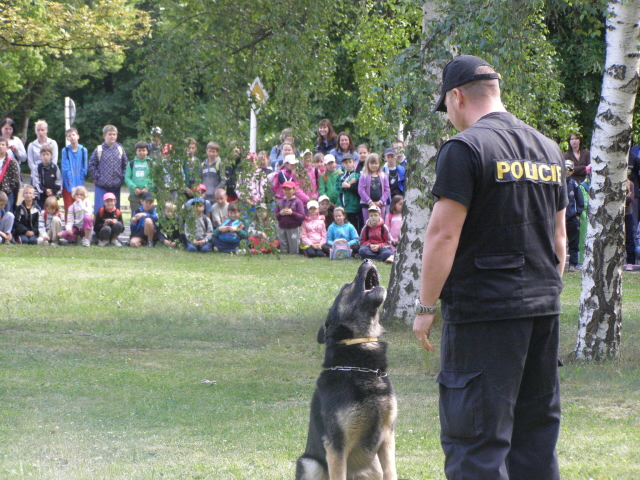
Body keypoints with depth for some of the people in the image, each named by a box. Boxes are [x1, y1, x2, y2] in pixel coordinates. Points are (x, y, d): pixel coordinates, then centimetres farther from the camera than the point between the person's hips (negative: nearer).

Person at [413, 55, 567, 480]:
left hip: (483, 308, -7)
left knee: (476, 435, -7)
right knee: (535, 434, 13)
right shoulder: (548, 150, 14)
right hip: (544, 309, 8)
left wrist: (426, 306, -7)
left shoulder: (465, 148, -9)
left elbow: (443, 234, -13)